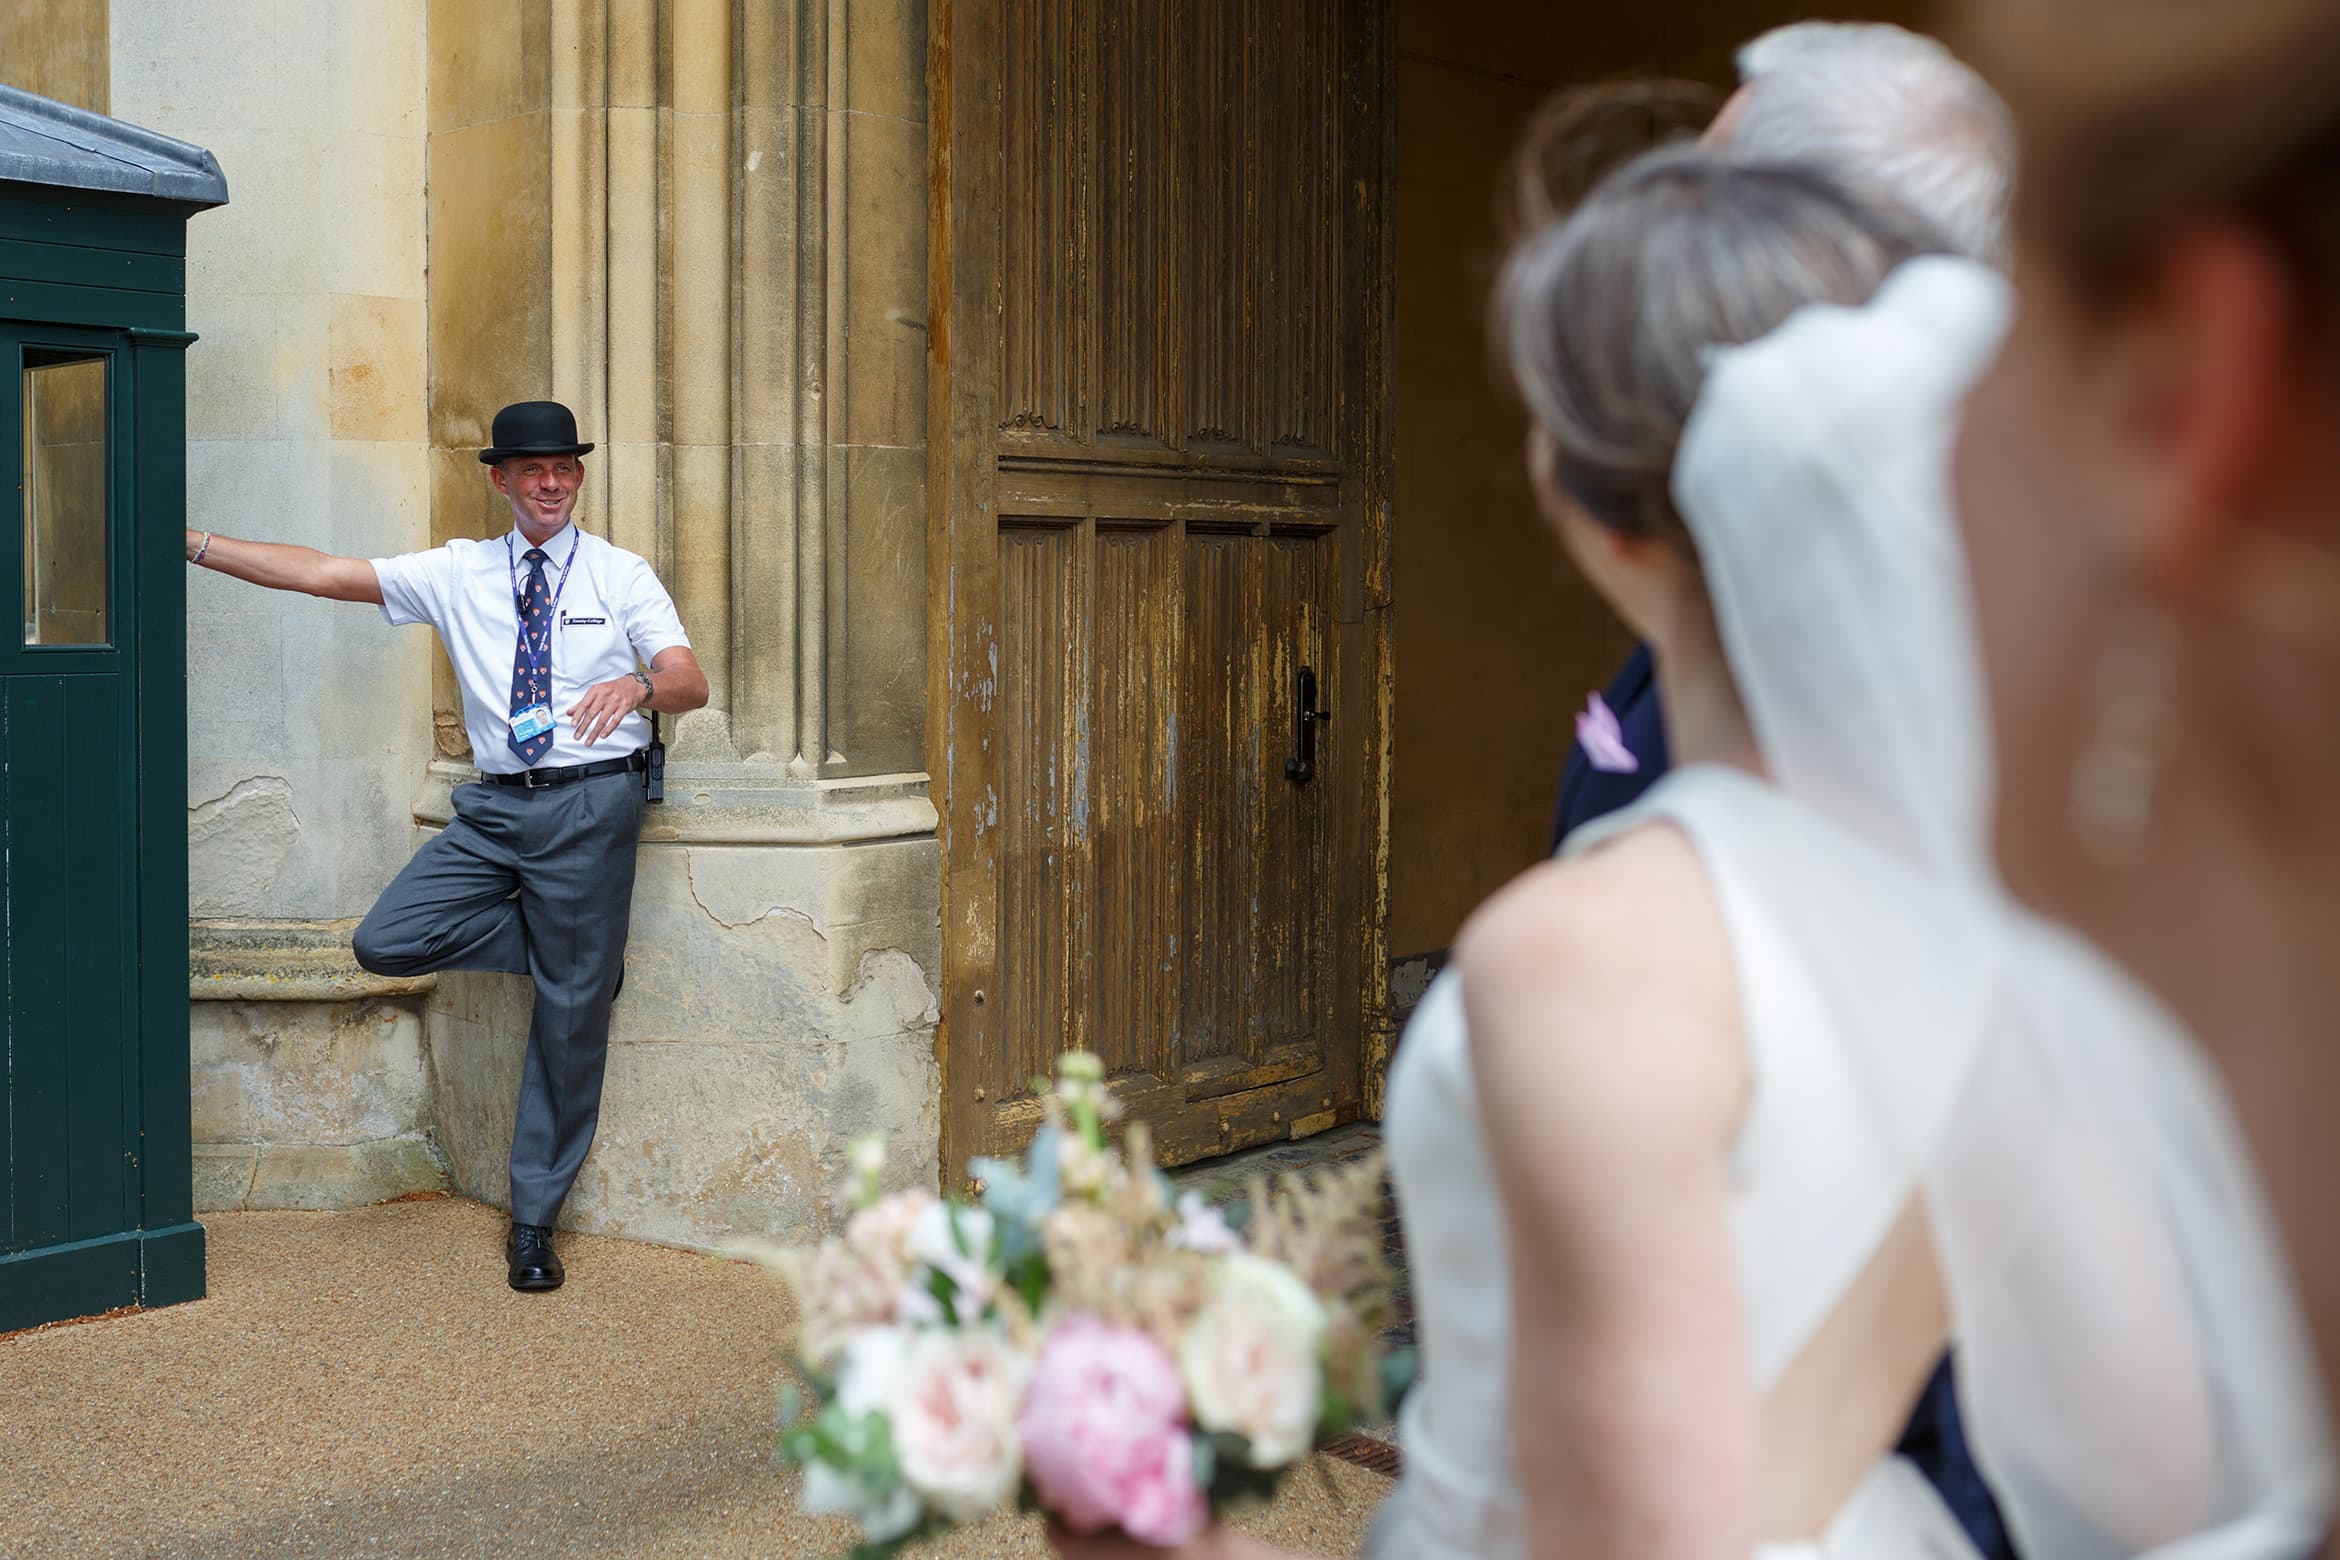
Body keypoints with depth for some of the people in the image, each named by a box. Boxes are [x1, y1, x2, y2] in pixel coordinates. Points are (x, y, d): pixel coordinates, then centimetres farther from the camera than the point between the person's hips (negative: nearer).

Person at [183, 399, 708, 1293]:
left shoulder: (621, 576, 2)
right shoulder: (458, 574, 8)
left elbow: (692, 683, -8)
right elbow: (321, 574, 3)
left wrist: (638, 686, -31)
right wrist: (192, 545, -3)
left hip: (589, 806, -3)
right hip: (494, 807, 3)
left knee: (570, 1015, 0)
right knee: (388, 941, -13)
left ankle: (534, 1224, 12)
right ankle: (558, 947, 9)